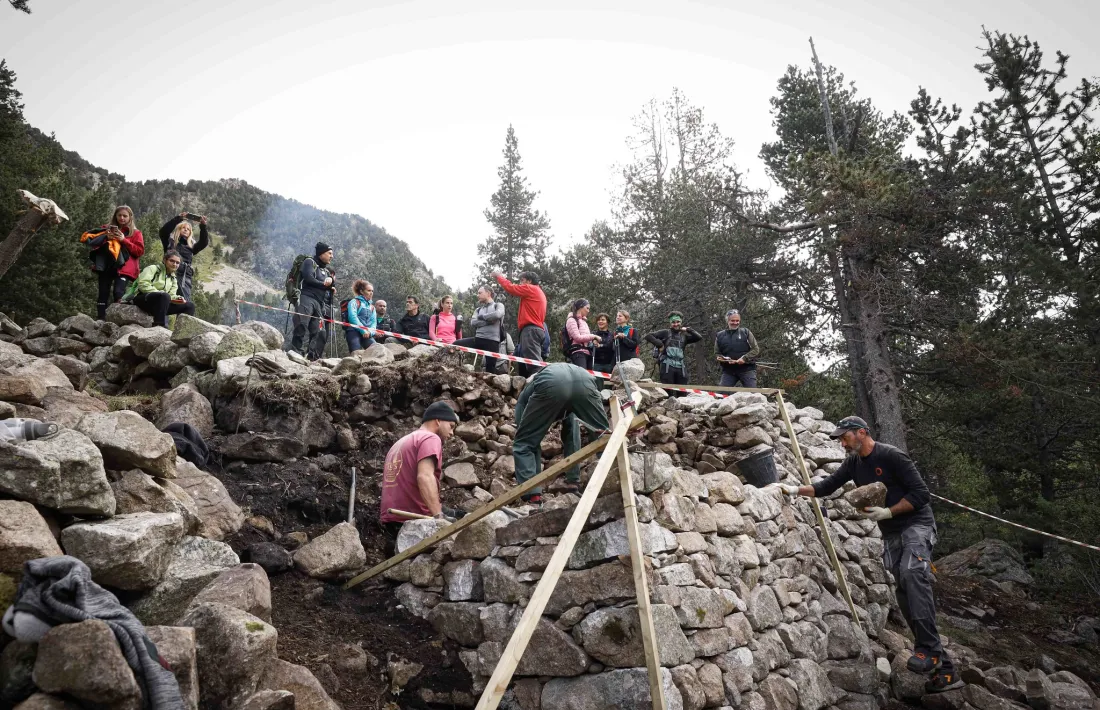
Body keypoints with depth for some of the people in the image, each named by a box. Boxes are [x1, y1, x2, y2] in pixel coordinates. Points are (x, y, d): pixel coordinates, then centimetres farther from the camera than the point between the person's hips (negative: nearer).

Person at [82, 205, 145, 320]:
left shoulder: (135, 233, 10)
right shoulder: (107, 228, 18)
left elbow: (140, 251, 0)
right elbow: (94, 242, 18)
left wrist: (124, 240, -10)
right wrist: (105, 238, -3)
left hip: (124, 268, -3)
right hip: (106, 266, 3)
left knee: (118, 292, -20)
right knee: (103, 293, -1)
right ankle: (100, 320, 0)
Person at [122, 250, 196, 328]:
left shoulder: (173, 279, 20)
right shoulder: (153, 268, -1)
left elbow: (171, 295, 12)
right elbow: (143, 285, -15)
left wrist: (176, 298, -13)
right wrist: (164, 295, -23)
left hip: (158, 303, 7)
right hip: (141, 298, -7)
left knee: (189, 306, -5)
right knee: (164, 296, -39)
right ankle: (159, 327, -43)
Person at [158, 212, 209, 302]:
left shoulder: (191, 246, 21)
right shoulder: (170, 241, 15)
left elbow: (204, 242, 6)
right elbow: (163, 230, -2)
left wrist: (203, 226, -5)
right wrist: (178, 218, -8)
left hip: (186, 276, 2)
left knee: (185, 302, -10)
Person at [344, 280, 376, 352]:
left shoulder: (372, 307, 26)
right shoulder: (354, 302, 9)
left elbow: (373, 322, 16)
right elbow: (352, 317, -7)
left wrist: (370, 332, -7)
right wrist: (363, 330, -15)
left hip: (367, 334, 5)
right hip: (353, 331, -5)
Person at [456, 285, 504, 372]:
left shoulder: (498, 305, 10)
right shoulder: (478, 309, 22)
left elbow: (497, 315, -15)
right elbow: (473, 323, 4)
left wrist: (481, 316, -1)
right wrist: (489, 321, -7)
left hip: (492, 341, -4)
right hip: (478, 339, 4)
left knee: (490, 369, -2)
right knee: (455, 345, -14)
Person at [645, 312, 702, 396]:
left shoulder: (684, 335, 17)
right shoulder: (666, 333, 7)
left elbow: (699, 337, 8)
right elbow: (648, 336, 1)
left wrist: (688, 330, 6)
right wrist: (660, 344, -7)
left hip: (681, 367, 4)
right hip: (667, 366, -4)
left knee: (683, 393, 5)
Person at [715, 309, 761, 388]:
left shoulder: (746, 332, 6)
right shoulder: (720, 336, 11)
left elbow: (756, 349, 3)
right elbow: (717, 354, 16)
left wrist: (745, 358, -12)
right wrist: (721, 358, -8)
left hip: (747, 369, -2)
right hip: (728, 370, 2)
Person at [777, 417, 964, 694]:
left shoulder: (891, 456, -14)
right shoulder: (854, 462, 8)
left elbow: (921, 494, -16)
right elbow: (827, 485, 8)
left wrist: (887, 512, -21)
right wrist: (796, 490, -2)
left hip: (917, 525, -7)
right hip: (890, 535, 7)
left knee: (912, 572, -33)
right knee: (906, 597, 1)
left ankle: (929, 647, -28)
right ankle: (944, 670, 6)